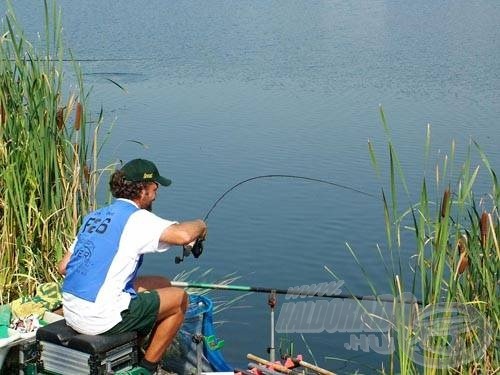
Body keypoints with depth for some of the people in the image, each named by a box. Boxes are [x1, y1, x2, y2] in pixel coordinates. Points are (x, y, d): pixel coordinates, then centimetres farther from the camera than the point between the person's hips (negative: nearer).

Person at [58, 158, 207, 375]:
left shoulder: (94, 216, 15)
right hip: (99, 320, -9)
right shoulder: (136, 217, -10)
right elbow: (182, 235, -26)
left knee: (160, 285, 25)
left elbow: (63, 267, 15)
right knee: (179, 300, 10)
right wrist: (200, 226, -4)